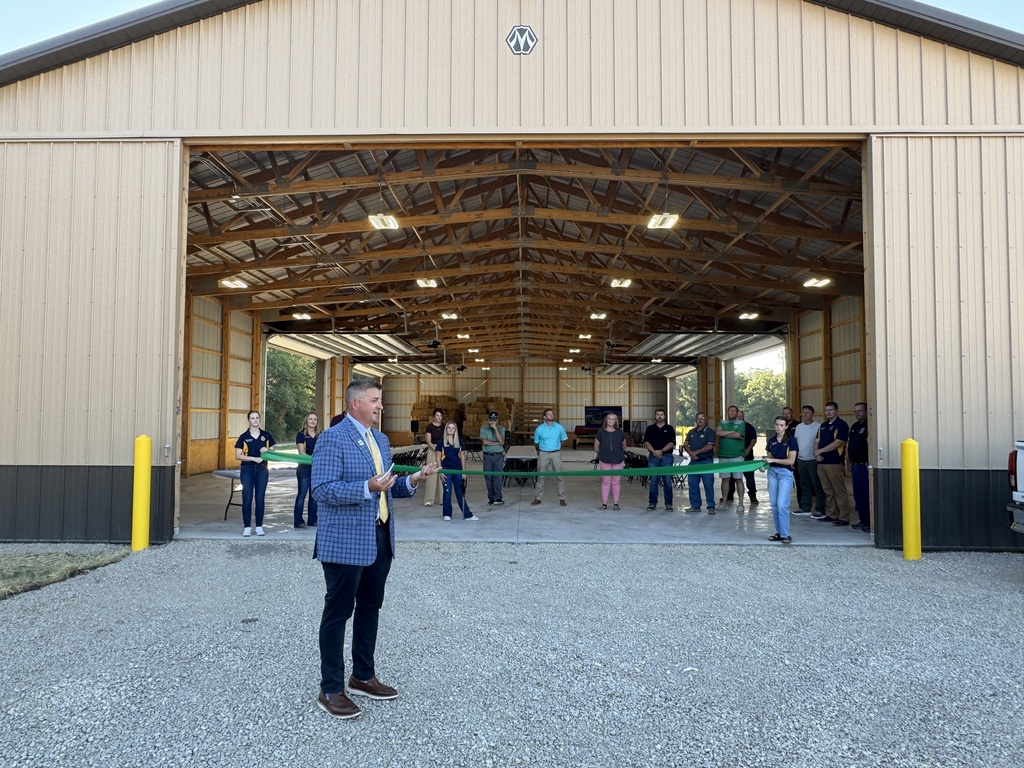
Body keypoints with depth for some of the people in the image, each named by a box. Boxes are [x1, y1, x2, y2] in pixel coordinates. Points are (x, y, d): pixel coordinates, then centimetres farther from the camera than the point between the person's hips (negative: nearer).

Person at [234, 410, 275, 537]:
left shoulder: (266, 436, 7)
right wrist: (254, 458, -15)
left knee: (260, 498, 3)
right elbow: (238, 455, -3)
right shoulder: (244, 437, 1)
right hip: (247, 469, -1)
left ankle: (259, 526, 9)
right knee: (247, 497, -2)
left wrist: (267, 451, -10)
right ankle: (247, 527, 4)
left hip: (262, 469, 2)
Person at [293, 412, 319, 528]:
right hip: (304, 467, -5)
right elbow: (302, 452, -8)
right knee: (302, 494, -5)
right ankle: (298, 521, -3)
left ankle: (312, 519, 15)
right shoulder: (301, 435, -1)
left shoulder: (319, 436, 14)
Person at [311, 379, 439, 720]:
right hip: (347, 541, -8)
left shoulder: (381, 439, 13)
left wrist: (412, 480, 0)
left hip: (380, 538, 8)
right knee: (338, 612, 3)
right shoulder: (332, 439, -13)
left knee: (370, 608, 17)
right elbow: (322, 490, -20)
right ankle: (330, 690, 15)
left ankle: (363, 677, 33)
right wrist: (367, 487, -29)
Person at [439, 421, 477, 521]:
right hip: (446, 469, -2)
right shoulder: (442, 441, 0)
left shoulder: (459, 441, 7)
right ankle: (447, 514, 16)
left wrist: (464, 471, 4)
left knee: (460, 492, 6)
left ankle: (467, 515, 9)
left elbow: (462, 457, 9)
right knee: (447, 492, 3)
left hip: (457, 469, 2)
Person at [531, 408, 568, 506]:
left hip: (556, 453, 0)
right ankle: (538, 498, 12)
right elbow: (536, 442, 9)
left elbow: (563, 440, 12)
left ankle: (562, 498, 10)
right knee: (540, 476, 4)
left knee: (560, 476, 2)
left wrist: (556, 447, 10)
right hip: (543, 454, 0)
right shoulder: (539, 428, -3)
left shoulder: (559, 427, -1)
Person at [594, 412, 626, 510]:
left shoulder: (620, 432, 5)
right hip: (605, 461, -1)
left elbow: (624, 446, 17)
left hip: (618, 461, 1)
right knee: (605, 482, 2)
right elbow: (596, 447, 9)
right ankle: (604, 503, 9)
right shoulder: (601, 432, 2)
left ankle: (615, 503, 12)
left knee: (616, 482, 4)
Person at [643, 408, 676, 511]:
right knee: (653, 481, 1)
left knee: (667, 481, -1)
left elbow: (671, 443, -2)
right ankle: (652, 503, 7)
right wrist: (654, 451, -14)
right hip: (653, 457, 1)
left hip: (666, 457, -1)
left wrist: (661, 451, -14)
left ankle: (668, 504, 6)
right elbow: (646, 442, 2)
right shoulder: (650, 429, 11)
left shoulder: (669, 428, 7)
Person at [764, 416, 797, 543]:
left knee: (782, 504, -12)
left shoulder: (791, 441, -7)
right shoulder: (771, 440, 9)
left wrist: (773, 460, -17)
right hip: (772, 472, 6)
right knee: (774, 504, 6)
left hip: (785, 473, -5)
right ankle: (779, 532, 16)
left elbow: (791, 461, -13)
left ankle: (785, 534, -5)